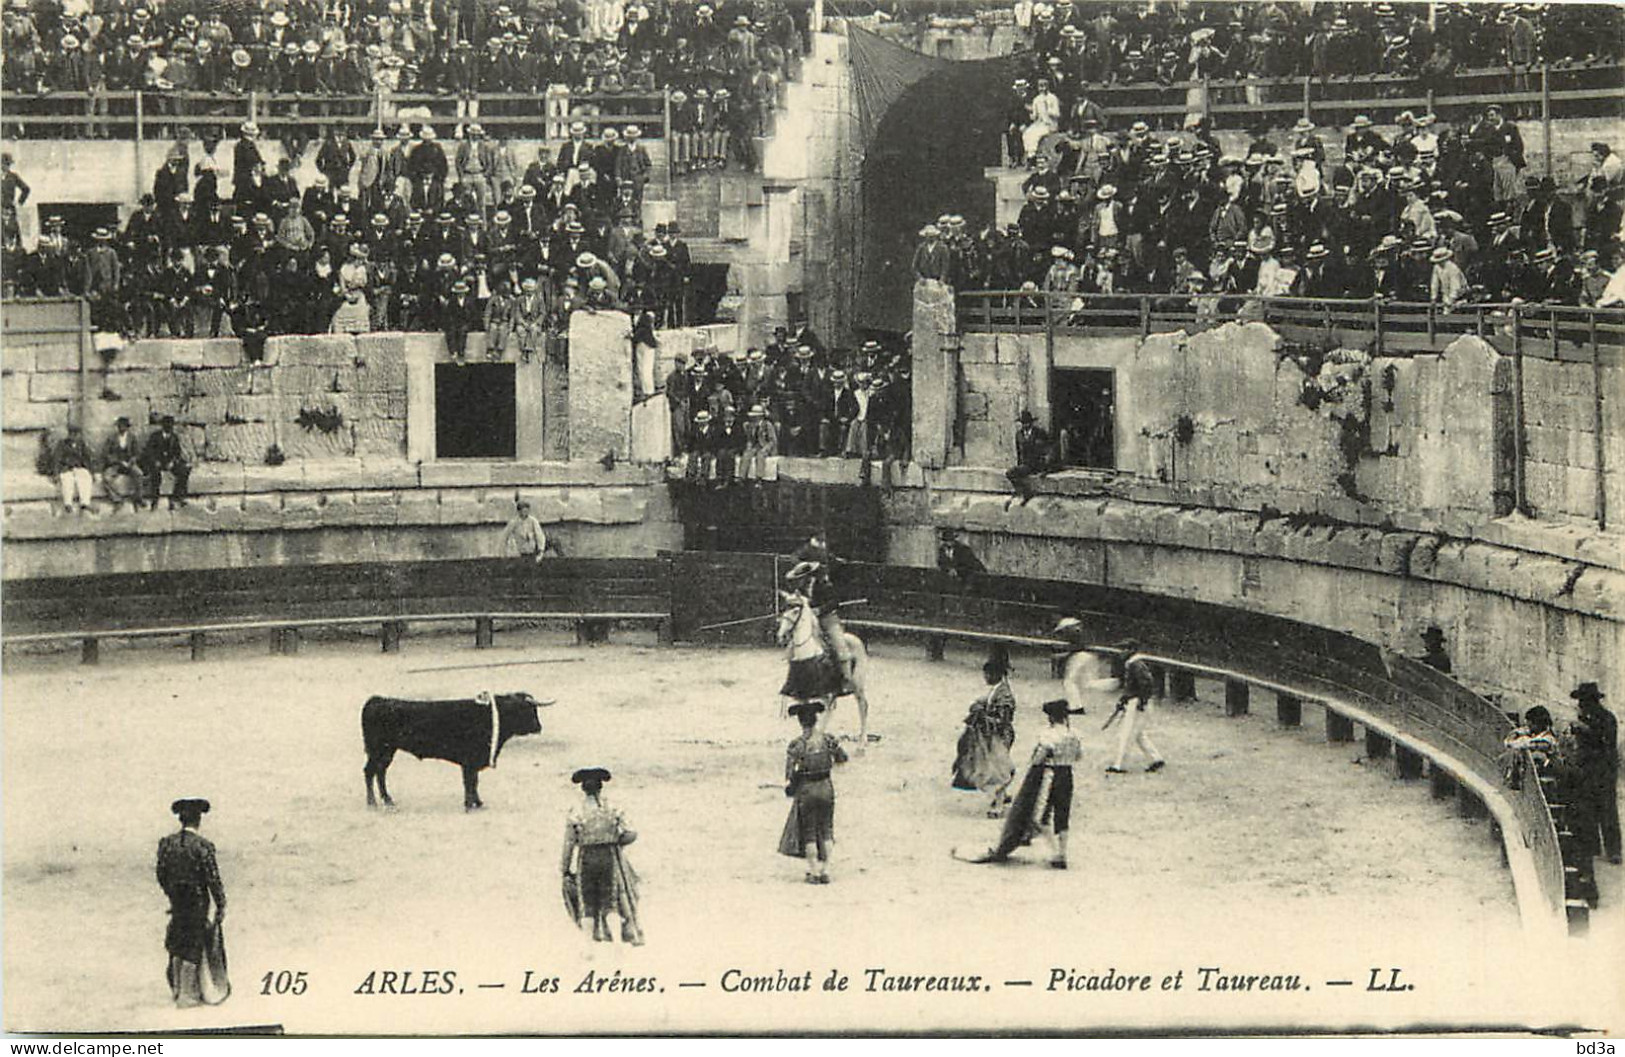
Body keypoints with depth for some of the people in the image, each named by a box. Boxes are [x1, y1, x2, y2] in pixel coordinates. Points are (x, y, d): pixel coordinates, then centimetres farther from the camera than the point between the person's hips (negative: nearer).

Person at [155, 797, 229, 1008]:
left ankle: (178, 989, 31)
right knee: (193, 948, 5)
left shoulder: (166, 843, -3)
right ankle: (186, 996, 11)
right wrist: (221, 906, -7)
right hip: (198, 901, -5)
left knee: (178, 946, 20)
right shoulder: (203, 845, -18)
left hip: (177, 902, 5)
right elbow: (213, 879, -16)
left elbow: (162, 875, 5)